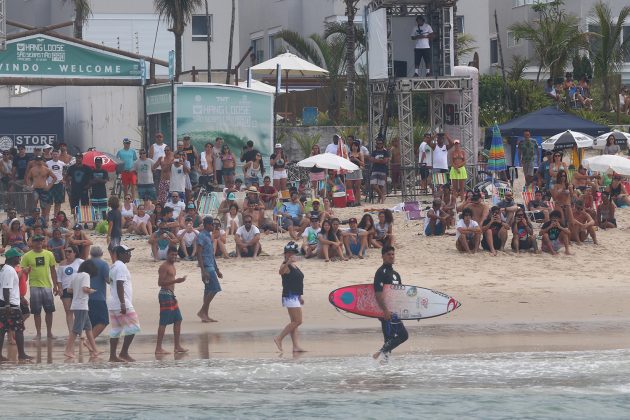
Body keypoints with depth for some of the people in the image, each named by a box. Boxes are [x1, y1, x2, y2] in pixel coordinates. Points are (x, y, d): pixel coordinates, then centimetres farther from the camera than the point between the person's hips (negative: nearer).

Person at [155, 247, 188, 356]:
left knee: (178, 320, 12)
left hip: (171, 295, 10)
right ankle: (158, 348, -10)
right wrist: (175, 281, -27)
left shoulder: (172, 266, 17)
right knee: (164, 322, -10)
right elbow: (160, 283, -21)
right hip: (165, 294, -10)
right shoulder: (164, 267, -13)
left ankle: (177, 346, 19)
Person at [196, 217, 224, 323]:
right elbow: (199, 254, -17)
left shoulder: (209, 236, 18)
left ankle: (205, 316, 9)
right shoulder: (201, 236, -11)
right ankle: (202, 312, -9)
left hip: (211, 267, 9)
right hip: (207, 267, -9)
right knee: (215, 288, -13)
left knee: (208, 290, 8)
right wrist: (203, 271, -23)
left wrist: (217, 270, 25)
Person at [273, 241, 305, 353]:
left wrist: (300, 296, 27)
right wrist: (287, 263, -53)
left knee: (294, 322, 7)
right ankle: (279, 338, -9)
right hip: (290, 296, -10)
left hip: (296, 297, 10)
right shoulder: (286, 266, -11)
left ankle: (295, 346, 6)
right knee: (297, 321, -13)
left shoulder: (294, 266, 17)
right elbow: (281, 272, -36)